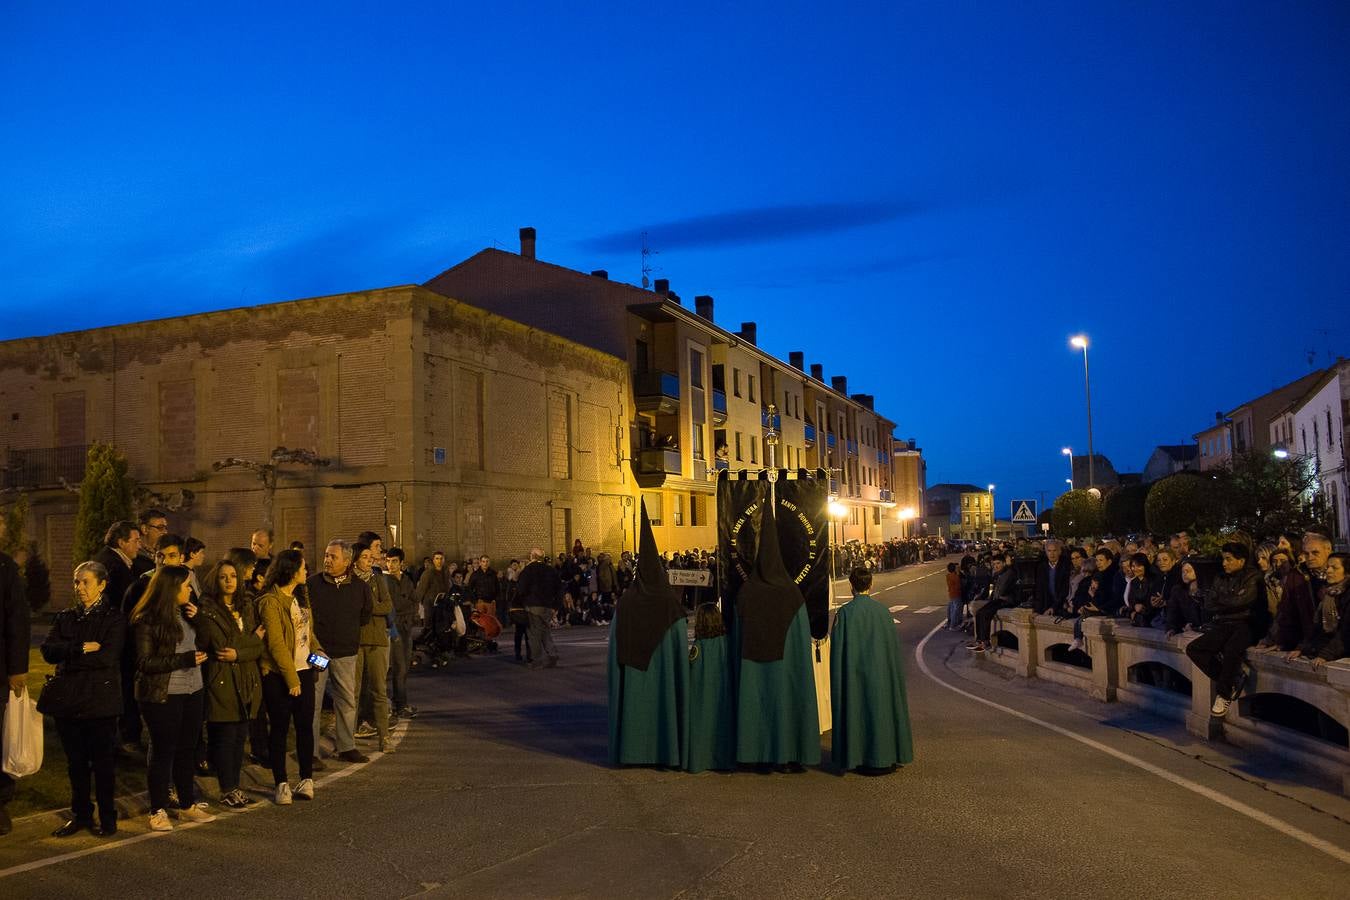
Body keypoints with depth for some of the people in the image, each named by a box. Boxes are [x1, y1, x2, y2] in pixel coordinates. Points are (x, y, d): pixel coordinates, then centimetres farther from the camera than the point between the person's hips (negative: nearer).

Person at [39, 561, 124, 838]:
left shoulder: (114, 617, -2)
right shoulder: (65, 617, 12)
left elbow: (108, 656, -15)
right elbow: (48, 650, -2)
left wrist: (70, 654, -9)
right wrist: (83, 649, -15)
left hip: (100, 699, -5)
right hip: (67, 698, 5)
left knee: (103, 762, 2)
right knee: (75, 762, 13)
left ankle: (107, 818, 13)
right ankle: (80, 815, 25)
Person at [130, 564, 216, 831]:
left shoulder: (186, 613, 9)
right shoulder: (147, 621, -12)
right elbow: (145, 663, -15)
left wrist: (198, 619, -1)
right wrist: (184, 660, -20)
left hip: (193, 692, 7)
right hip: (162, 696, -7)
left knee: (187, 749, 14)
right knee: (163, 752, 2)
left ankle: (187, 805, 25)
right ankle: (158, 811, 15)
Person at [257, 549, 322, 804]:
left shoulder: (300, 597, 13)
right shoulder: (270, 602, -13)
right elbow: (276, 644, -16)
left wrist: (317, 649, 4)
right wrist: (291, 679, -15)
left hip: (304, 670, 7)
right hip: (278, 675, -7)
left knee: (305, 725, 6)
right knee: (280, 728, 2)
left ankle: (307, 780, 14)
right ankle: (281, 784, 9)